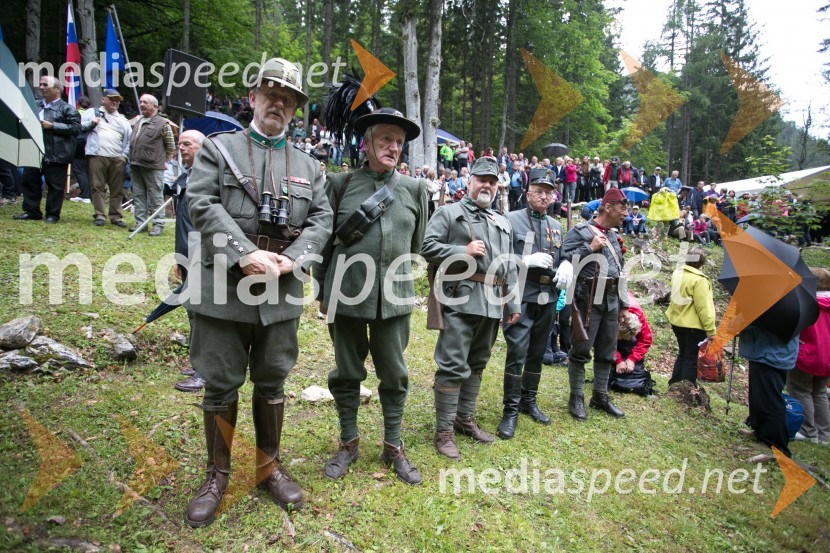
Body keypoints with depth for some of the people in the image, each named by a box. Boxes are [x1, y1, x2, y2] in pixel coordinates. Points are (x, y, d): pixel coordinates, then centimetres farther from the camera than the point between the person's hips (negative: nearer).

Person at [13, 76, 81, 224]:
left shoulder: (67, 109, -3)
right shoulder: (35, 105, 15)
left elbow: (76, 128, -15)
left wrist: (52, 125, -16)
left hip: (56, 154, -6)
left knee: (55, 185, 0)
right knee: (29, 181, 9)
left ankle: (53, 214, 11)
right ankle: (31, 211, 19)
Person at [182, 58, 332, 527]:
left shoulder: (308, 165, 13)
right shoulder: (218, 148, 6)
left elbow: (322, 220, 5)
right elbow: (202, 205, -7)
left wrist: (291, 259, -12)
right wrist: (246, 255, -18)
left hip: (282, 293, 2)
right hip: (224, 287, -2)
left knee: (272, 382, 13)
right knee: (221, 384, 7)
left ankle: (271, 466, 30)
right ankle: (218, 474, 25)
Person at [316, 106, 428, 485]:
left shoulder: (415, 189, 5)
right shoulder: (341, 183, 1)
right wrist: (323, 289, 7)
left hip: (394, 297, 1)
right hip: (346, 294, -1)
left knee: (394, 374, 9)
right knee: (347, 372, 12)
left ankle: (393, 447, 27)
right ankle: (349, 443, 31)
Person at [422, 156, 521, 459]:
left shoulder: (503, 223, 21)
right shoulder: (448, 212, 3)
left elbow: (510, 267, 19)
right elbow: (427, 247, -7)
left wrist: (513, 304, 12)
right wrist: (463, 252, -14)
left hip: (492, 303, 7)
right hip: (461, 299, -6)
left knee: (476, 364, 15)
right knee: (453, 366, -7)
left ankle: (466, 419, 29)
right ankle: (444, 431, 2)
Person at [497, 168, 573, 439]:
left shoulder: (556, 226, 15)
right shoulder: (512, 219, -3)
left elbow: (562, 257, 20)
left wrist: (566, 267, -2)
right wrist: (527, 261, -21)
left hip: (547, 298, 6)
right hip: (521, 297, -6)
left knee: (537, 353, 14)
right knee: (517, 352, -9)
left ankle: (529, 400, 29)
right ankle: (510, 410, 1)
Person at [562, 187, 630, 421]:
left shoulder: (613, 235, 18)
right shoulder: (579, 231, -5)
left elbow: (619, 271, 22)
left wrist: (623, 303, 20)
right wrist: (590, 248, -17)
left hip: (611, 300, 8)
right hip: (588, 300, -7)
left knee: (607, 350, 13)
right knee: (581, 349, -1)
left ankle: (600, 395, 26)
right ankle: (576, 397, 11)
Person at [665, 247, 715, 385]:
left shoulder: (677, 274, 3)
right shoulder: (699, 280, -21)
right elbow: (704, 308, -21)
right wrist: (710, 330, -17)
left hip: (677, 322, 8)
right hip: (694, 326, -8)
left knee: (682, 354, 21)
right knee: (692, 358, 2)